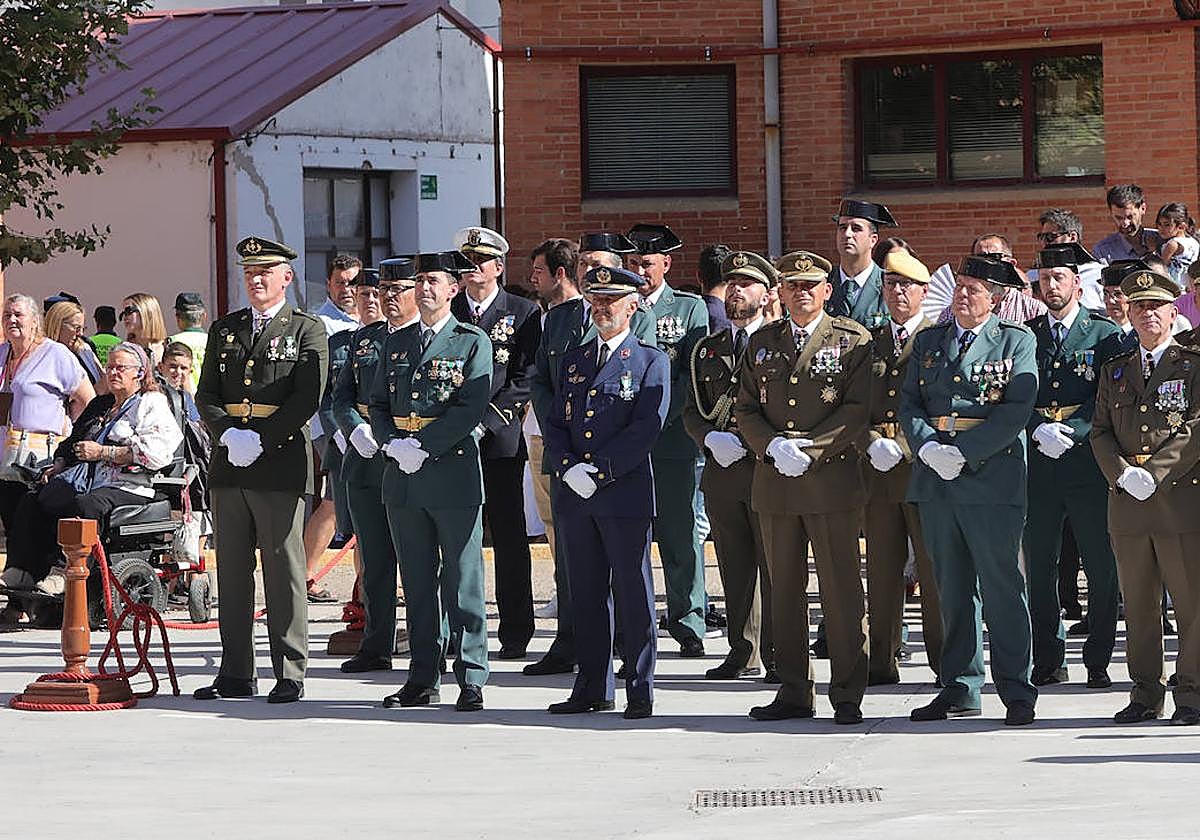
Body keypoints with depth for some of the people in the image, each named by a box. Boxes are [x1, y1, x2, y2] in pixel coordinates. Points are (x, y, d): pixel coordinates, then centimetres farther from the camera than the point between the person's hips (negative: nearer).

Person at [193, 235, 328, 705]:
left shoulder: (307, 331, 2)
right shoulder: (224, 330, 16)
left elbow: (307, 398, -8)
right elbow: (206, 396, 12)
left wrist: (260, 440, -15)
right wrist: (230, 435, -7)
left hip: (281, 463, -5)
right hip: (228, 468, 5)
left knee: (284, 572, -4)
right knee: (231, 572, 6)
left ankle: (289, 674, 0)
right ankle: (235, 674, 11)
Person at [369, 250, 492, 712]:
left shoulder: (472, 342, 0)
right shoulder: (396, 343, 15)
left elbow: (472, 407, -11)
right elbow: (378, 403, 15)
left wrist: (423, 446, -16)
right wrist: (393, 444, -5)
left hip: (454, 471, -5)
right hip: (403, 476, 5)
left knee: (463, 581, -3)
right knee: (417, 582, 8)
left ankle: (471, 678, 1)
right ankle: (423, 678, 13)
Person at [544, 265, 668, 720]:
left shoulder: (651, 361, 0)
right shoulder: (573, 359, 16)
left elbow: (647, 427, -9)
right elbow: (555, 422, 13)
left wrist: (599, 471, -15)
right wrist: (568, 468, -6)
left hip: (626, 493, -5)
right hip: (575, 495, 5)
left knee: (633, 594, -2)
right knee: (587, 593, 9)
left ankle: (640, 690, 2)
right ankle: (593, 687, 15)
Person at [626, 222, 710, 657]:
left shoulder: (690, 308, 8)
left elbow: (695, 373, 0)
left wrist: (660, 415, -10)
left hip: (672, 437, -1)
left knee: (680, 534, -1)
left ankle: (688, 624, 5)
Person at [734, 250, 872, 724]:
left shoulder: (852, 341, 1)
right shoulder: (761, 343, 14)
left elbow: (858, 410, -6)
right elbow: (745, 408, 12)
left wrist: (808, 448, -15)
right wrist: (773, 447, -8)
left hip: (832, 480, -4)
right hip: (774, 483, 4)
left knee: (841, 590, -3)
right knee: (784, 590, 7)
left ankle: (847, 696, 1)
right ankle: (794, 693, 14)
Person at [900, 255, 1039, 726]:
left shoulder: (1016, 343, 2)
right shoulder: (928, 342, 16)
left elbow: (1016, 411, -8)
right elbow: (909, 404, 10)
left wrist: (963, 453, -15)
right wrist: (929, 449, -9)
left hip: (992, 479, -5)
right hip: (936, 480, 5)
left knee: (1001, 587, -5)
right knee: (952, 589, 9)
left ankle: (1016, 692, -1)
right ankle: (959, 689, 14)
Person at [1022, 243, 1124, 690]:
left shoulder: (1105, 333, 3)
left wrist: (1071, 432, -17)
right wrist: (1038, 430, -13)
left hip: (1088, 464, -2)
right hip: (1037, 467, 2)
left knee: (1101, 570, -1)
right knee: (1039, 569, 5)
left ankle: (1098, 662, 7)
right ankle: (1048, 661, 13)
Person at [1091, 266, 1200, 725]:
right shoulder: (1114, 371, 17)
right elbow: (1101, 432, 11)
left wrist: (1154, 472, -14)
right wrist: (1123, 474, -7)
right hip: (1127, 500, 4)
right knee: (1138, 605, 7)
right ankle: (1145, 695, 13)